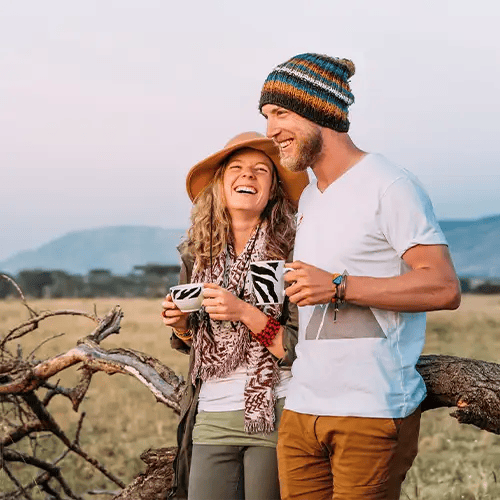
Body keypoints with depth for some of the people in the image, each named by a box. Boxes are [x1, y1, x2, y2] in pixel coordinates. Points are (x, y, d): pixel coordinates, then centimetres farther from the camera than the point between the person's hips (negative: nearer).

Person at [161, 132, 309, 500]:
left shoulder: (291, 251, -7)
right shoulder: (197, 255, 7)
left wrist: (244, 312, -19)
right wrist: (180, 325, -2)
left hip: (274, 417, -4)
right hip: (211, 418, 4)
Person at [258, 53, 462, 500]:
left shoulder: (390, 187, -6)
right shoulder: (308, 200, 20)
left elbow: (443, 288, -16)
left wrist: (338, 287, -18)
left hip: (374, 413, -7)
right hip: (302, 411, 7)